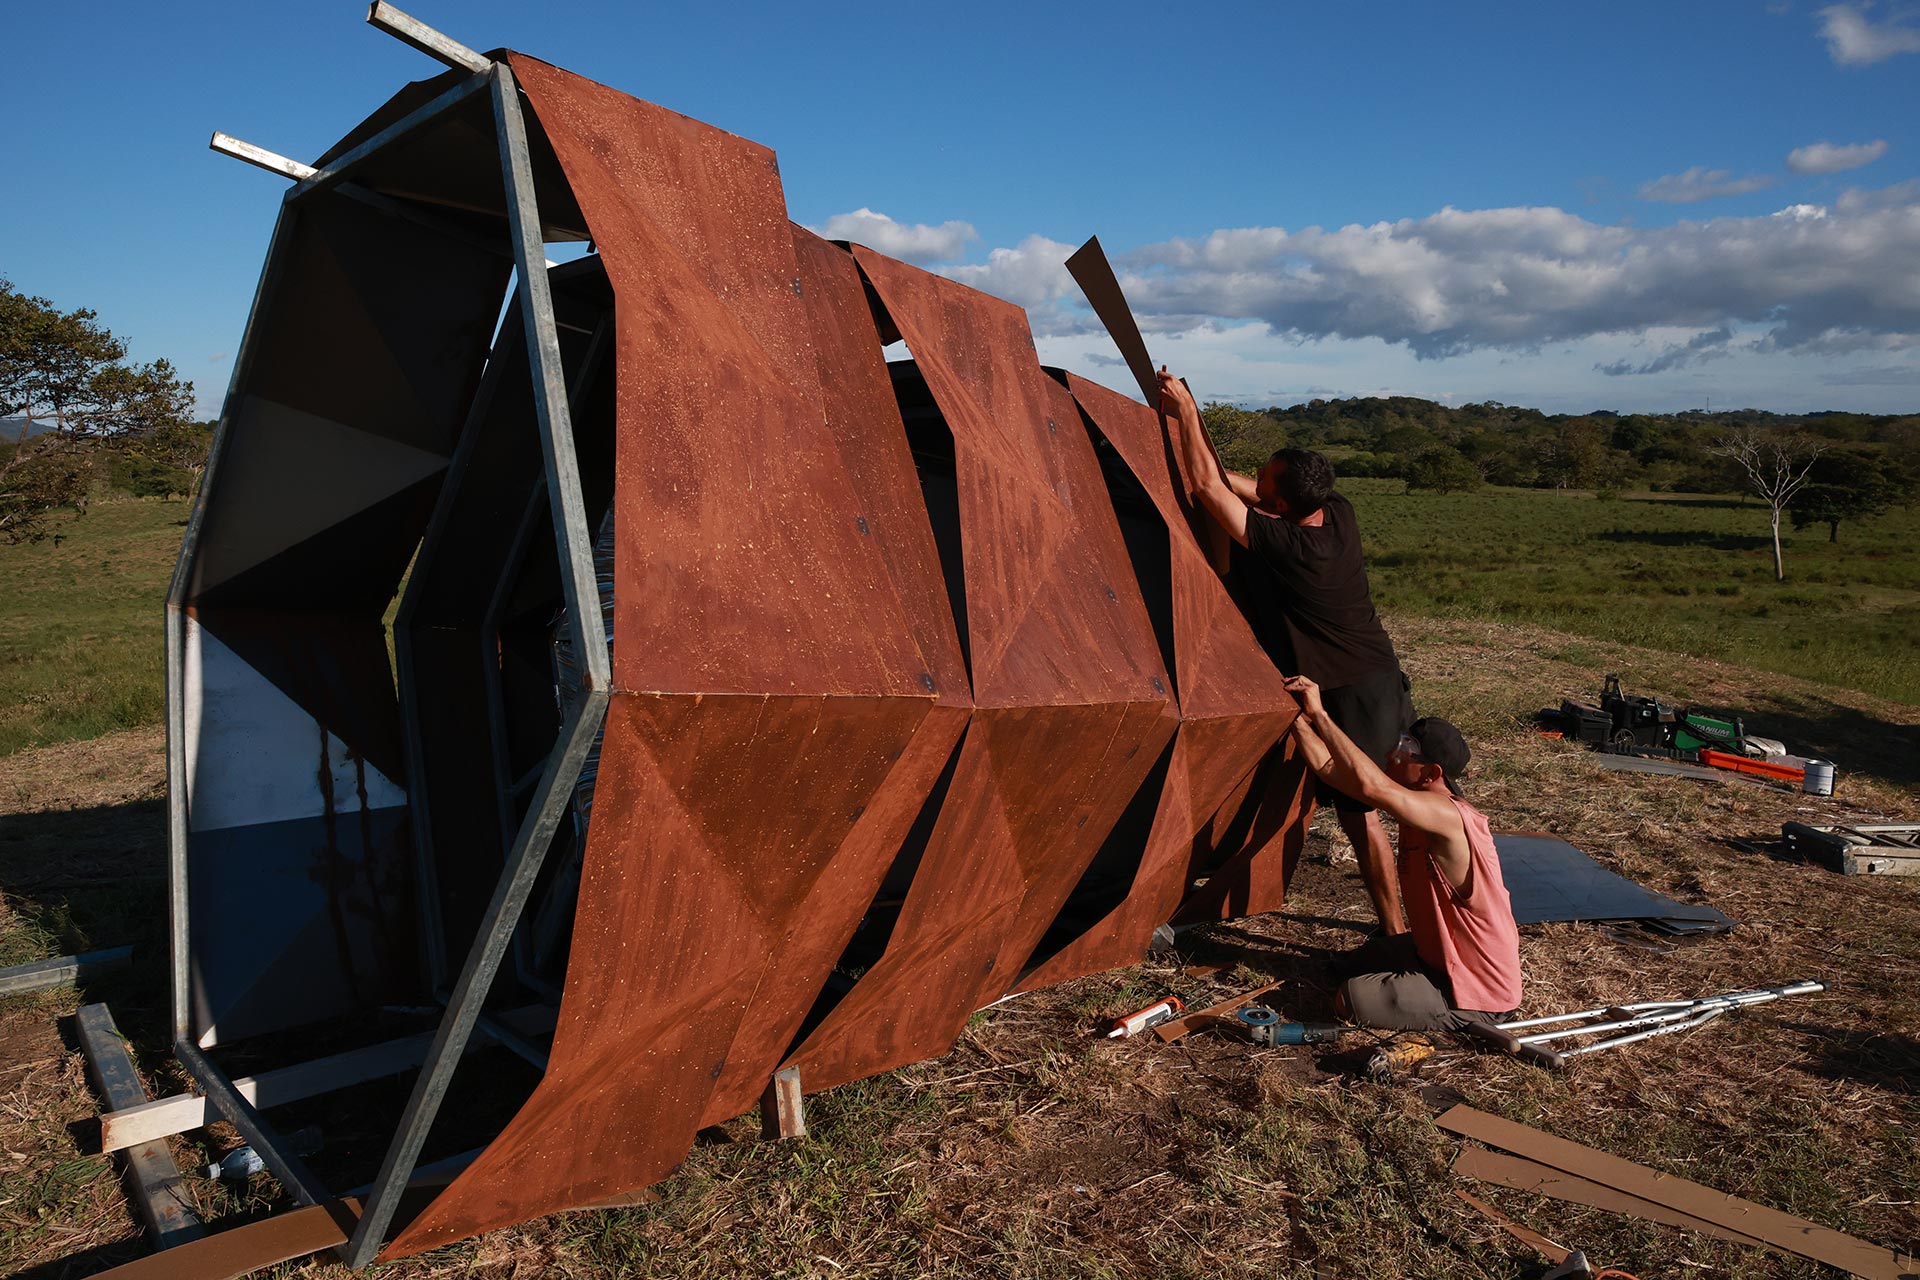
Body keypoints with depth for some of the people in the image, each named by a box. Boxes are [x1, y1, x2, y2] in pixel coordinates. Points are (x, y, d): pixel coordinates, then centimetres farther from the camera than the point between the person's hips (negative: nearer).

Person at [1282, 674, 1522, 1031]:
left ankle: (1467, 1024, -4)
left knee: (1354, 998, -19)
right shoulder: (1423, 808, -2)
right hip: (1437, 957, 9)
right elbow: (1330, 768, 0)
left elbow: (1370, 785, -45)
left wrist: (1320, 714, -37)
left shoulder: (1447, 817, -30)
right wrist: (1298, 716, -10)